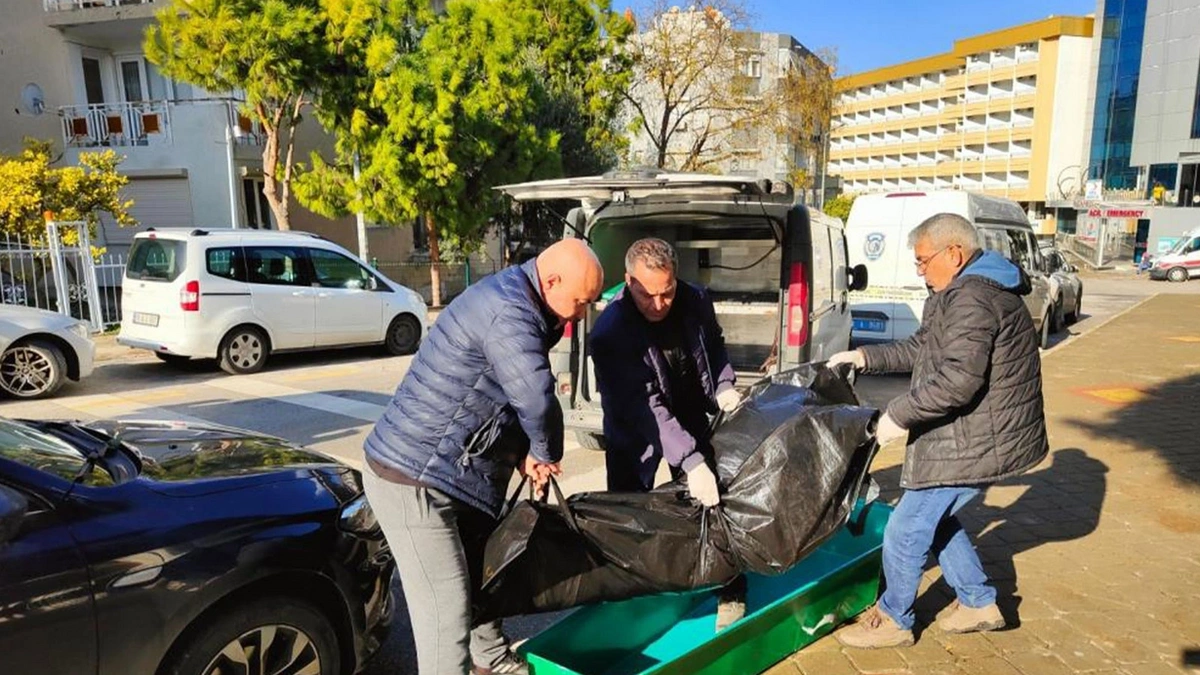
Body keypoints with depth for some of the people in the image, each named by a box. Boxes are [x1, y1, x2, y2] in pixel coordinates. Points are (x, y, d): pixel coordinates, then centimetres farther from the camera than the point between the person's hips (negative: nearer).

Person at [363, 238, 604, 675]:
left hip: (452, 471, 10)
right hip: (411, 479, -10)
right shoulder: (509, 312, -25)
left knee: (480, 572, 25)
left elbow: (517, 395, 8)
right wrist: (546, 455, -9)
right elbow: (537, 400, -30)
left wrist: (524, 453, -6)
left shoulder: (515, 298, 7)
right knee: (447, 610, -5)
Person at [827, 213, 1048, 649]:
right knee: (936, 519, 23)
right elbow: (923, 349, 19)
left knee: (906, 530, 0)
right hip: (982, 439, 11)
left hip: (974, 445, -11)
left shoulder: (971, 298, -23)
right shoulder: (968, 291, 14)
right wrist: (867, 358, 13)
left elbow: (958, 379, -32)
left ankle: (893, 620, 17)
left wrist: (900, 416, -24)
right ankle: (979, 604, 34)